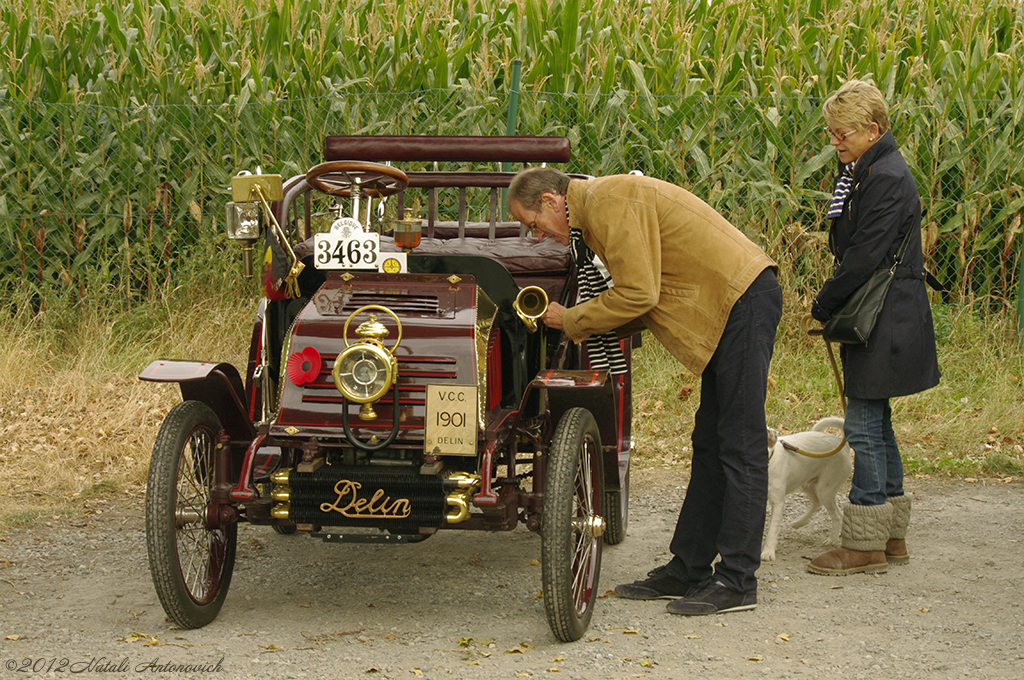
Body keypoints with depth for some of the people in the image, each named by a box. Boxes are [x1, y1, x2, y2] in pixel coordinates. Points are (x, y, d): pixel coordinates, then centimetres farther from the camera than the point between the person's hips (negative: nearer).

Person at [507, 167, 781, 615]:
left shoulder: (609, 200, -13)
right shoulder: (597, 208, 19)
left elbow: (638, 294, -18)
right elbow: (648, 293, 20)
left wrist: (570, 321, -6)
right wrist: (591, 325, 9)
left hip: (745, 301, -11)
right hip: (728, 308, 11)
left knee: (740, 446, -8)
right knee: (709, 446, 11)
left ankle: (737, 582, -5)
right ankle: (687, 570, 16)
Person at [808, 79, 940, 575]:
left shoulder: (887, 178, -18)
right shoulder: (860, 172, 13)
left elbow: (865, 257, -21)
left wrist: (824, 304, -9)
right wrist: (832, 304, 6)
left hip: (886, 323, -10)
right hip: (873, 319, 10)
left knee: (865, 426, -8)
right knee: (874, 423, 13)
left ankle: (864, 544, -3)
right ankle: (891, 536, 20)